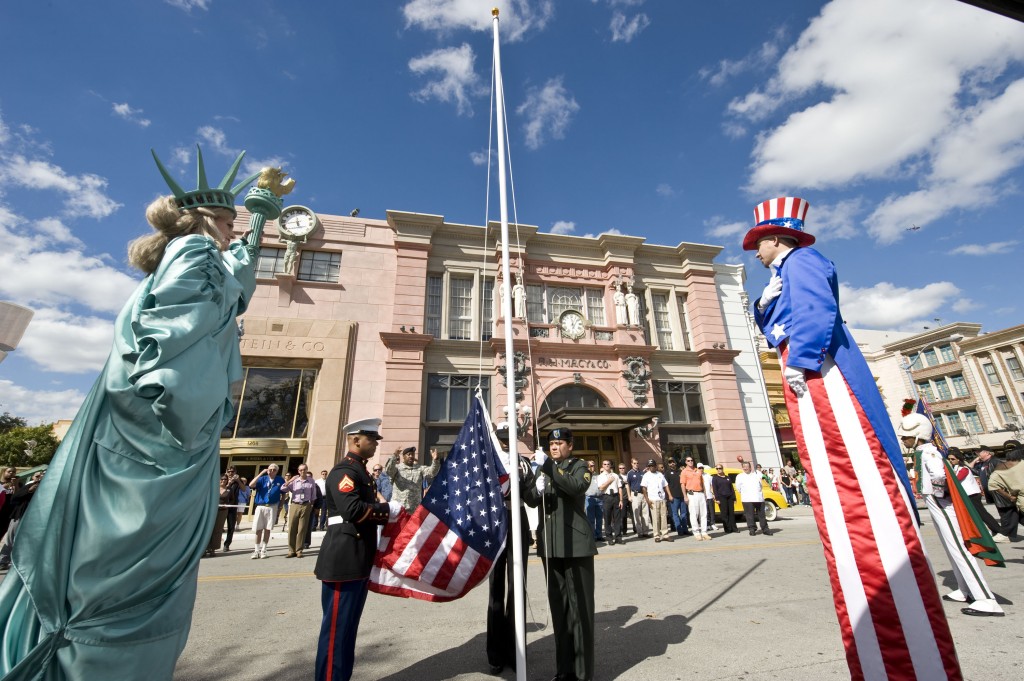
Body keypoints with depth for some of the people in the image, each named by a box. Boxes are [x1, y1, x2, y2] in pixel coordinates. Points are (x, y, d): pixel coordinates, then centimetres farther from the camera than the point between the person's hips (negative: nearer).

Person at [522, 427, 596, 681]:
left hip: (576, 543, -4)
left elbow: (578, 487, -21)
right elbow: (530, 500, 6)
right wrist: (536, 490, -16)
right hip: (550, 544, 5)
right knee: (558, 605, 13)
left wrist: (549, 466, -27)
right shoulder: (543, 468, 14)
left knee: (579, 606, 1)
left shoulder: (579, 465, 0)